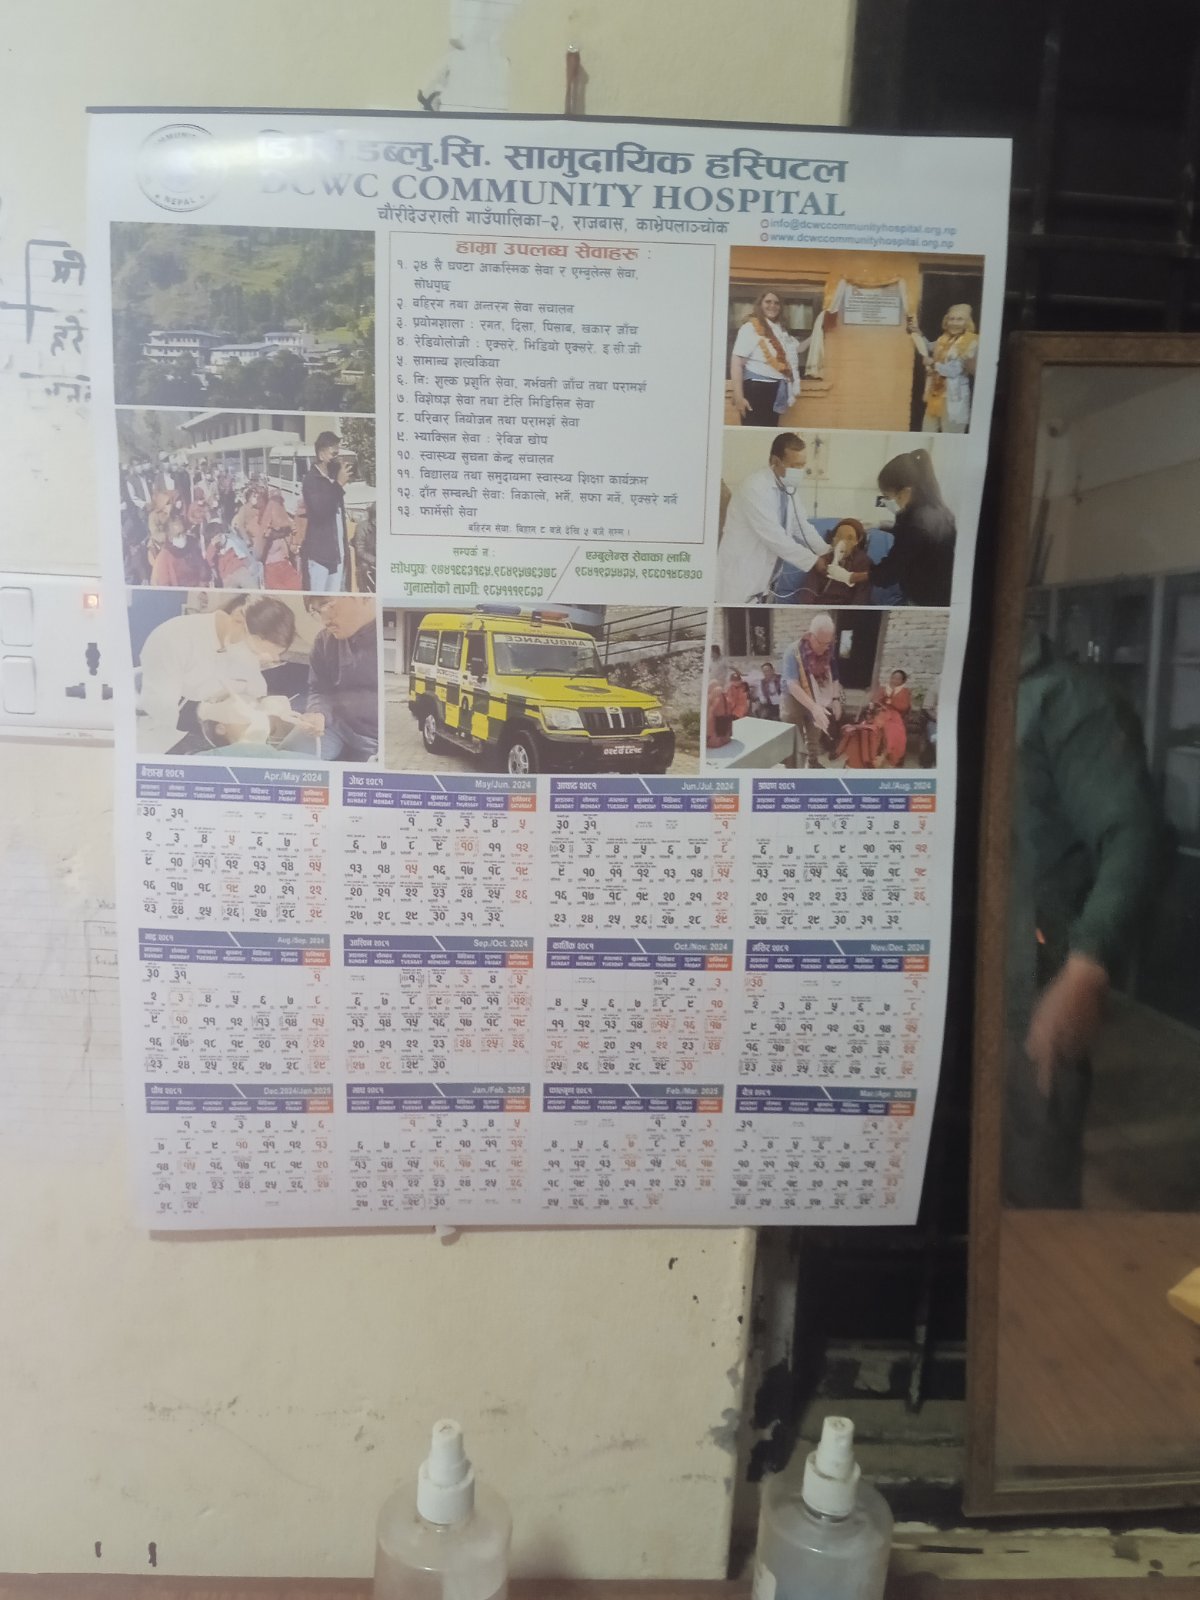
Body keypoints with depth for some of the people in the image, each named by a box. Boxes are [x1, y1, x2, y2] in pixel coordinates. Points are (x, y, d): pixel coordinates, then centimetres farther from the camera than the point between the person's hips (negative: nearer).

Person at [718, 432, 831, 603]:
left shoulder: (789, 485, 4)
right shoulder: (755, 487, -22)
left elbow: (801, 525, 14)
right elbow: (774, 536, -25)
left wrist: (826, 552, 1)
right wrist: (813, 561, -20)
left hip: (761, 577, 8)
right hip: (738, 575, -8)